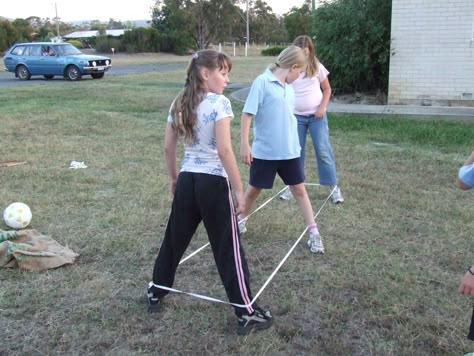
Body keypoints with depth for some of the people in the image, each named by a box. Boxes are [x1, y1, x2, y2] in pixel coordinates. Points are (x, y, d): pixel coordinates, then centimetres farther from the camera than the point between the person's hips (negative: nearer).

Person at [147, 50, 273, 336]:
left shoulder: (179, 104, 7)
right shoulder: (219, 103, -13)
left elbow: (169, 147, 11)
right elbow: (224, 151, -20)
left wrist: (174, 178, 23)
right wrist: (239, 189, -14)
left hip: (187, 180, 6)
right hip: (213, 182, -6)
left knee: (175, 239, 21)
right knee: (228, 248, 1)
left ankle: (156, 293, 37)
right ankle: (246, 312, 11)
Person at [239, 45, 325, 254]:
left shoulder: (288, 88, 8)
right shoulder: (262, 82, -13)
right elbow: (247, 114, -15)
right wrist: (244, 144, -18)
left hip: (289, 151, 5)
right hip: (264, 151, -5)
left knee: (299, 189, 7)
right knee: (255, 189, 12)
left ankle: (313, 232, 13)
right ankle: (241, 220, 35)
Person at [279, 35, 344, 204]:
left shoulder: (317, 67, -1)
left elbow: (327, 89, 6)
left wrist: (322, 107, -8)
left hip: (317, 116, -1)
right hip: (296, 116, 1)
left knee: (323, 150, -2)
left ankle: (334, 186, 6)